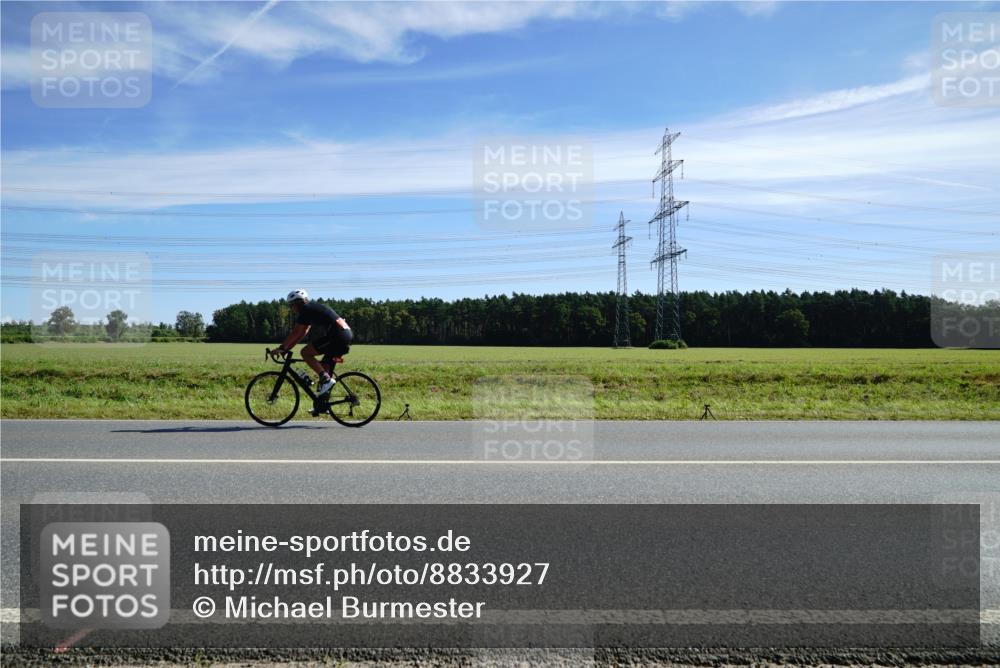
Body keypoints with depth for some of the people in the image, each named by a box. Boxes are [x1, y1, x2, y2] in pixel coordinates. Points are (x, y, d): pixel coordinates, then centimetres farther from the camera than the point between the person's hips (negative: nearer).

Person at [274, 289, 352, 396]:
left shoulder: (306, 310, -3)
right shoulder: (312, 308, 25)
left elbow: (295, 333, -6)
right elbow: (301, 334, 25)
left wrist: (281, 348, 0)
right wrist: (286, 348, 22)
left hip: (336, 335, -10)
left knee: (305, 353, -5)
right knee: (324, 366, 20)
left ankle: (326, 379, -13)